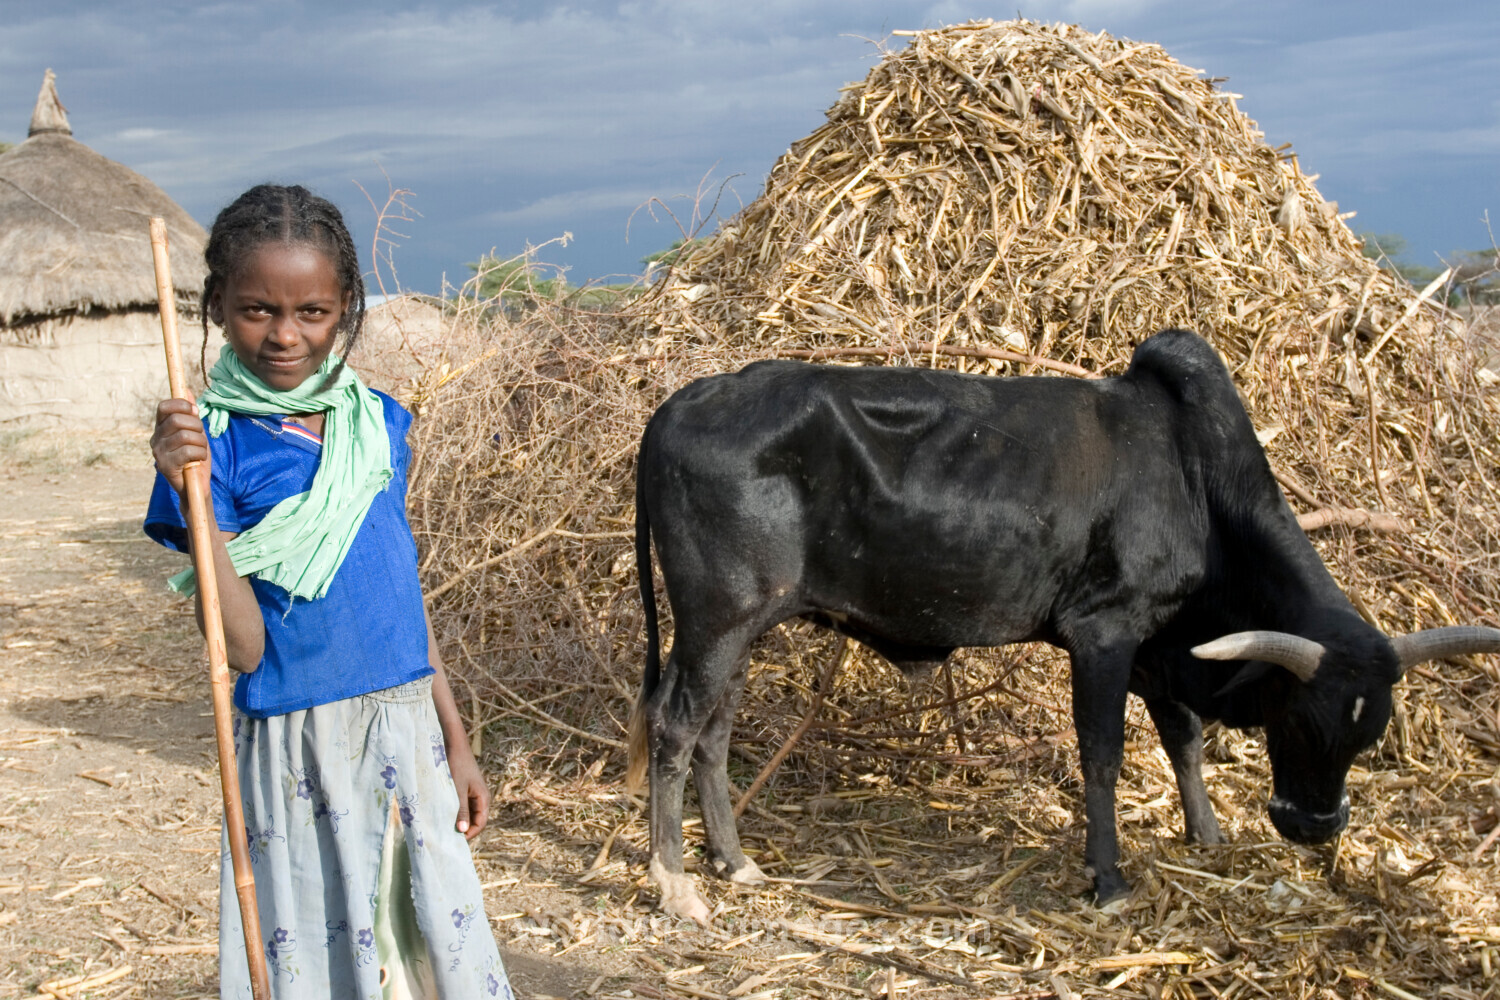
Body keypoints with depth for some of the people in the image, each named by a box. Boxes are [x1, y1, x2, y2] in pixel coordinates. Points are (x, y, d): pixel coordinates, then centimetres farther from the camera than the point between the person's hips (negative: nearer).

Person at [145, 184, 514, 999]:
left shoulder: (380, 421, 2)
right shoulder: (214, 447, -11)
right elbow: (243, 648, -16)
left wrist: (455, 743, 13)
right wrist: (191, 498, -27)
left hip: (410, 735, 5)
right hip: (299, 750, -4)